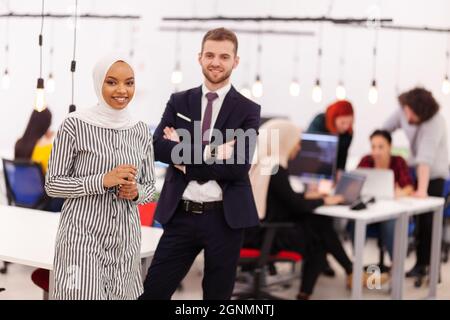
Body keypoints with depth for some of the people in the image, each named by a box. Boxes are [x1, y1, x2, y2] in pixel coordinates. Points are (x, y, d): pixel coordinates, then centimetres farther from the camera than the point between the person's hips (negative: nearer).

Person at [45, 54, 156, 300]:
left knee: (122, 295, 13)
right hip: (82, 236, -4)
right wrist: (103, 180, -19)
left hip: (126, 240, 5)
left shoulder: (141, 131, 5)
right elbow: (52, 184, -7)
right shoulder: (75, 125, -8)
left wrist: (135, 192, -11)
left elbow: (150, 187, 12)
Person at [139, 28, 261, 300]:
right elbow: (159, 147, -7)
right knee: (153, 292, 2)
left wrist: (185, 157, -11)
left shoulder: (248, 110, 0)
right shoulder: (179, 102, 8)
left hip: (225, 218, -2)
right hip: (181, 215, 2)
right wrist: (209, 153, -17)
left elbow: (238, 166, -12)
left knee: (217, 295, 11)